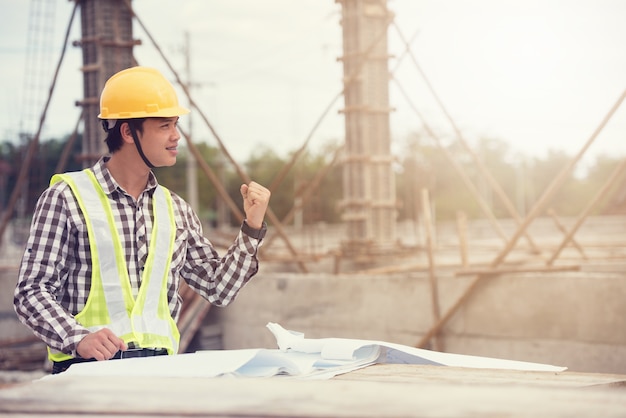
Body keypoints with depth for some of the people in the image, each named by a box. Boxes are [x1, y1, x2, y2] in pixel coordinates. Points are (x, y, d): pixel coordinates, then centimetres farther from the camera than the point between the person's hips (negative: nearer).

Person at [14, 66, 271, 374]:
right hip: (89, 368, -4)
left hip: (158, 370, 5)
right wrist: (78, 338, -21)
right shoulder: (67, 198, 0)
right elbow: (31, 293, -5)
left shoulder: (175, 210, 16)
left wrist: (252, 228, 9)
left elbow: (218, 289, 19)